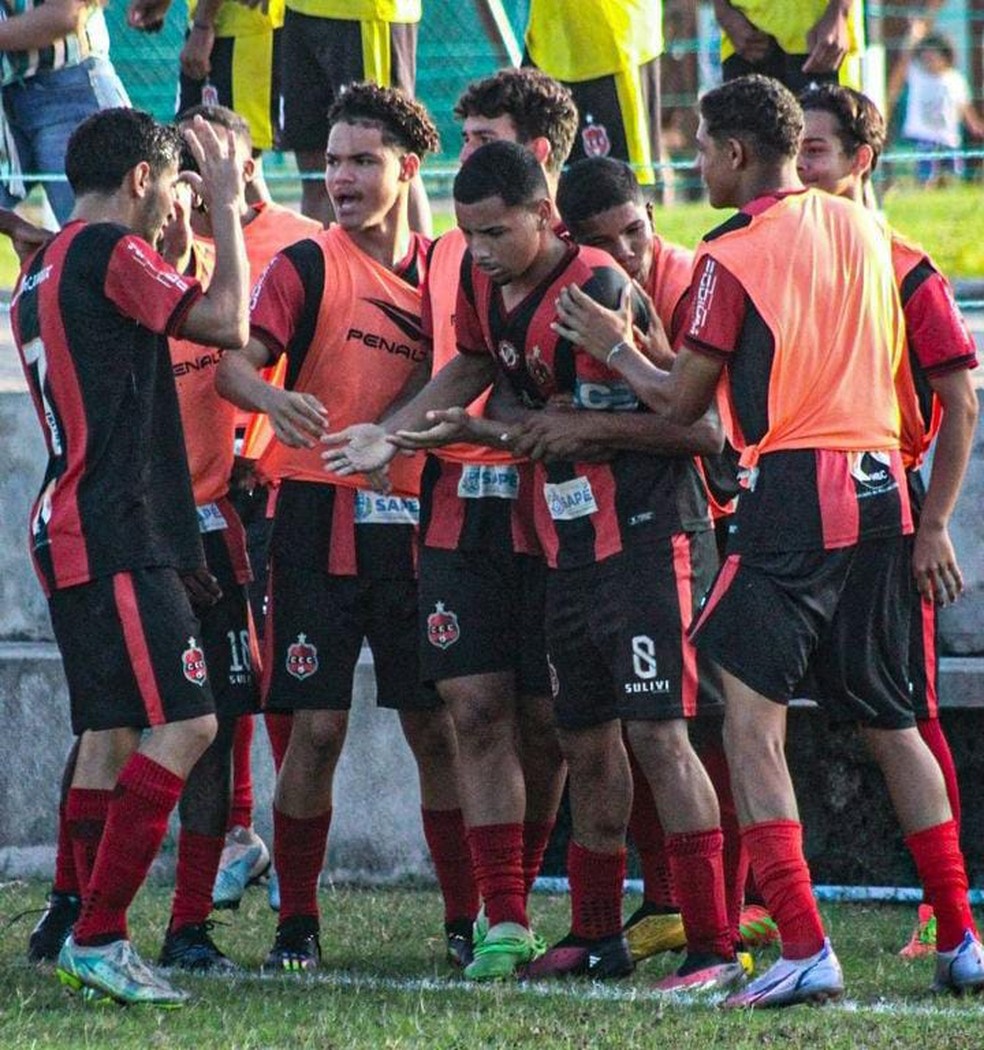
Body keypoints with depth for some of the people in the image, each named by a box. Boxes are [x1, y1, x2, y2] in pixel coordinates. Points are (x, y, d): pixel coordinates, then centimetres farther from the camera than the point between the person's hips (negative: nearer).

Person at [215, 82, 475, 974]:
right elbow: (236, 359, -15)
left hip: (415, 521, 3)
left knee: (437, 727, 4)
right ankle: (297, 925, 4)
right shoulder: (308, 266, -1)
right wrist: (271, 397, -35)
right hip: (322, 514, -3)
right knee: (317, 727, -5)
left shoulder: (441, 270, 10)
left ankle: (467, 921, 10)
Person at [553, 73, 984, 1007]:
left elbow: (680, 401, -1)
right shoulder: (863, 230, 12)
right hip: (880, 488, 7)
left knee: (752, 725, -7)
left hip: (791, 493, -7)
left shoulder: (733, 255, -7)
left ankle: (806, 950, -19)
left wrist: (607, 342, 14)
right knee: (889, 722, 17)